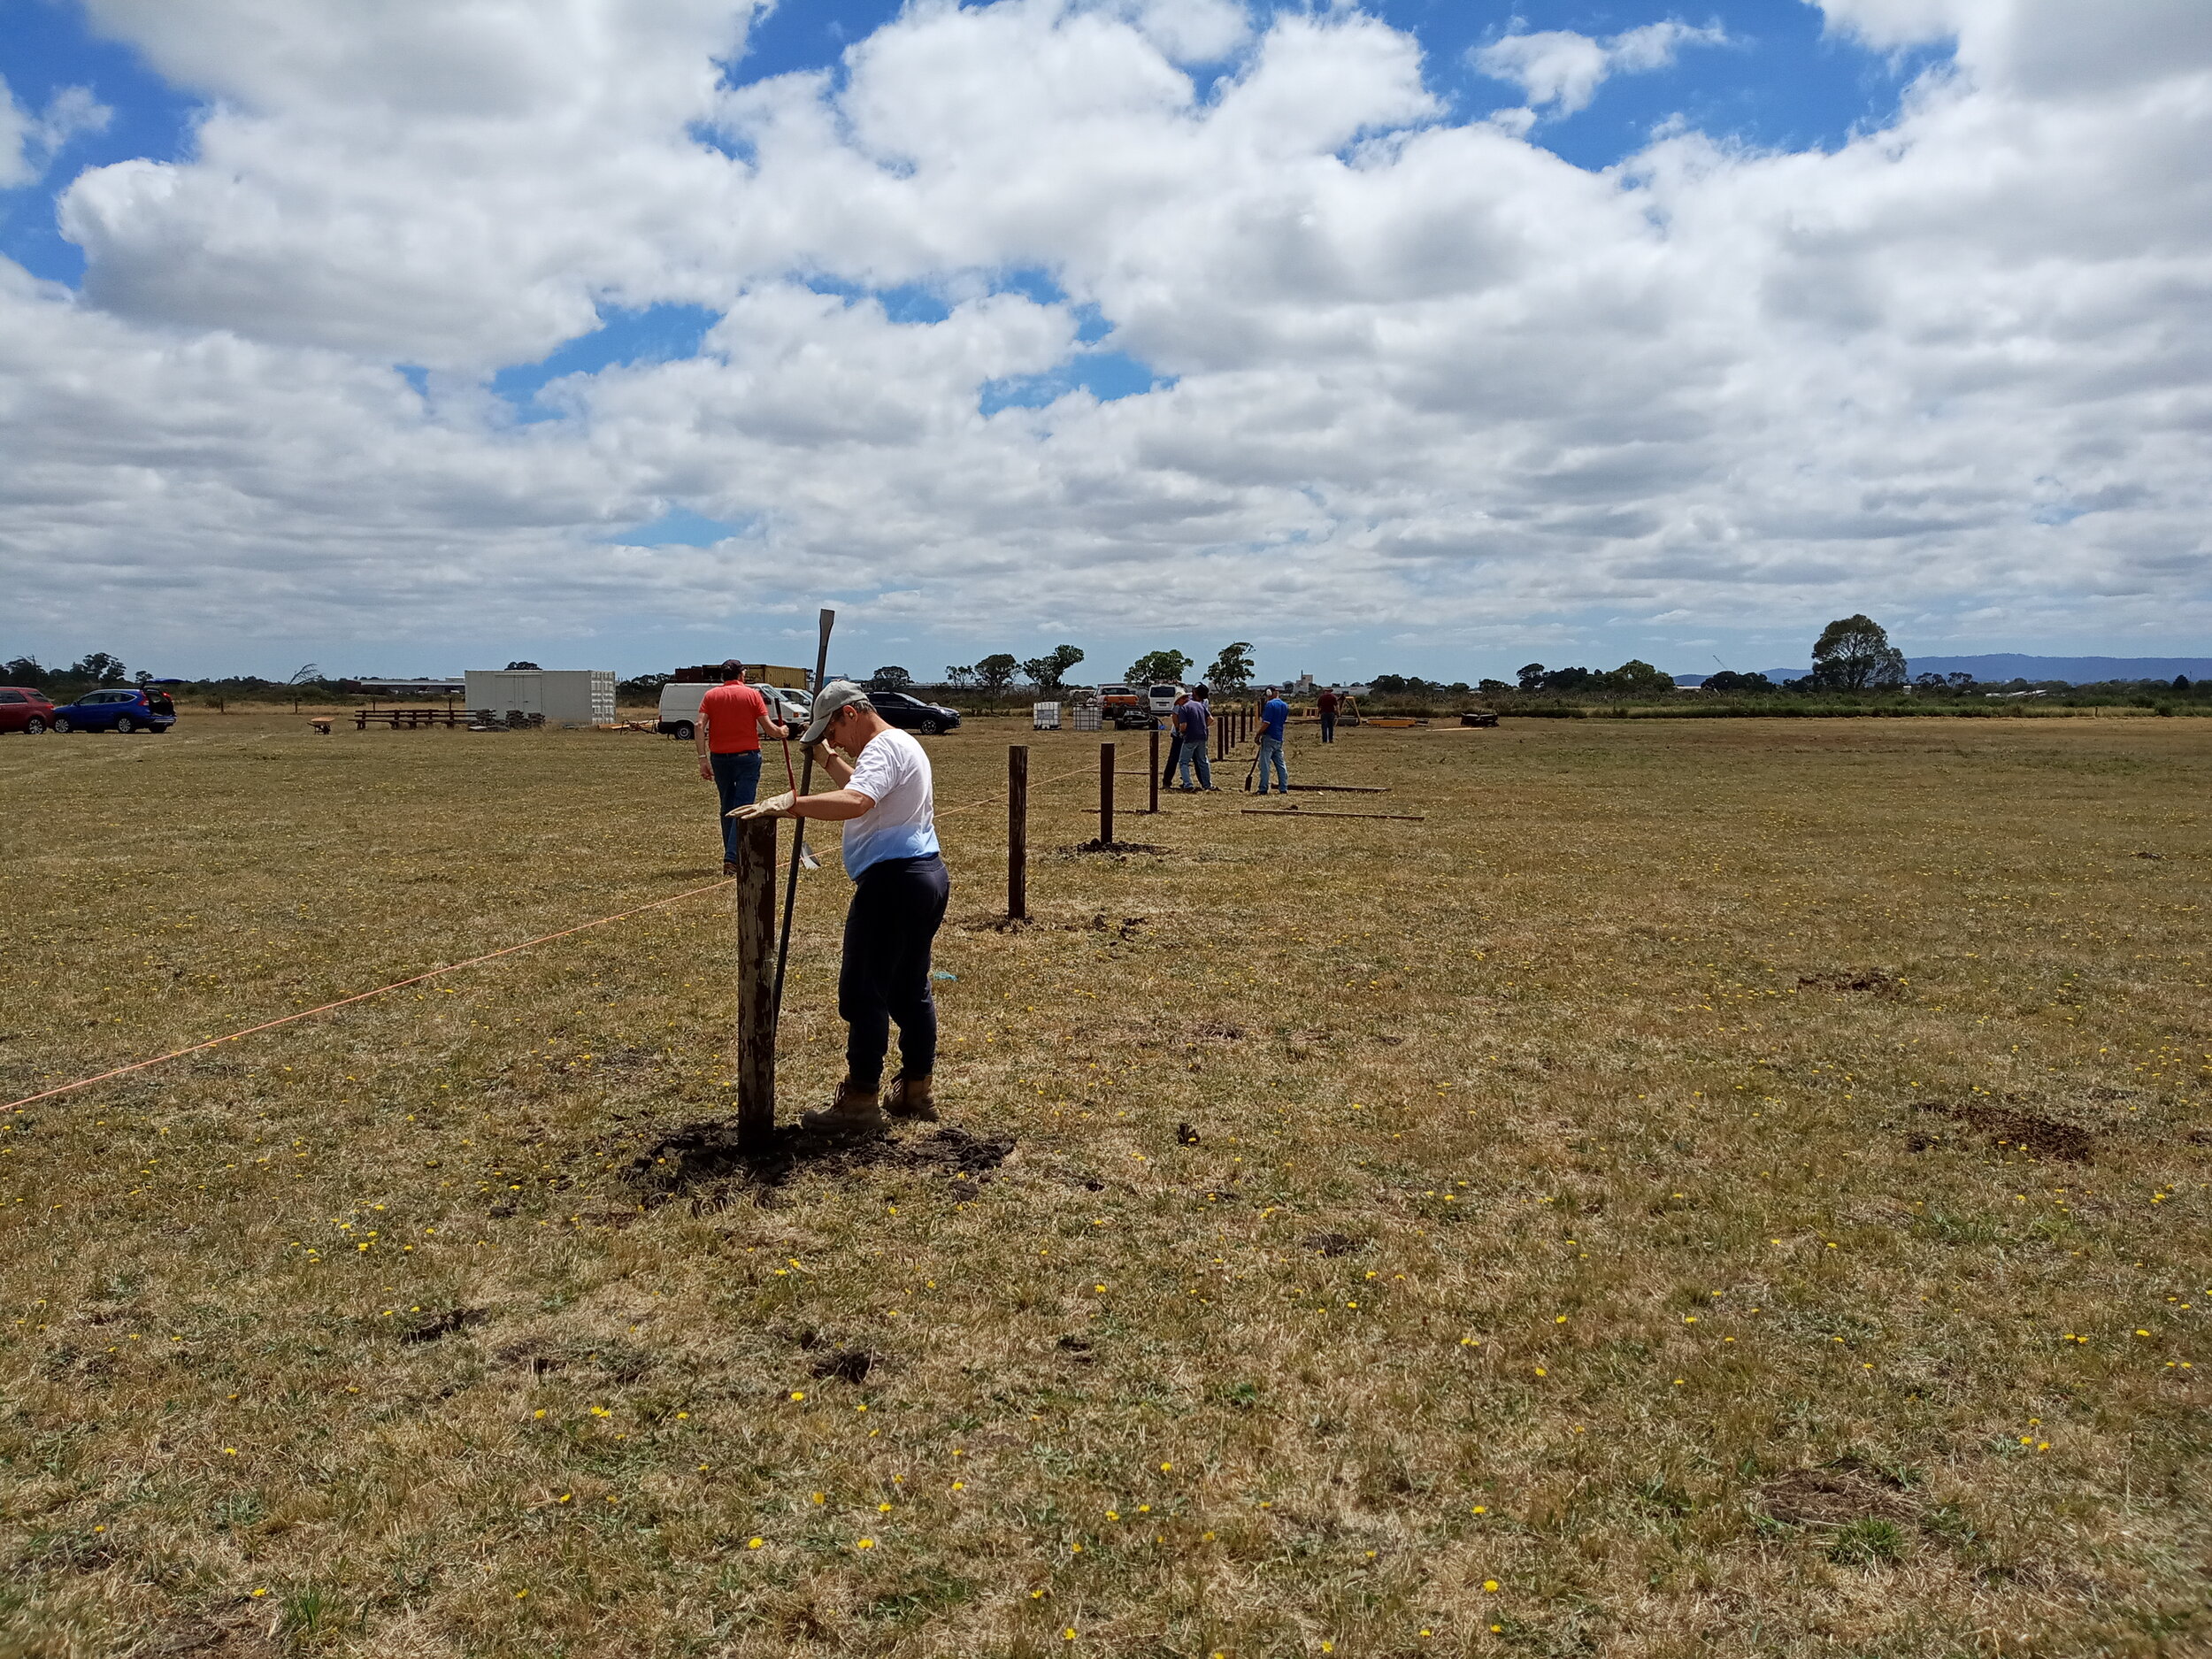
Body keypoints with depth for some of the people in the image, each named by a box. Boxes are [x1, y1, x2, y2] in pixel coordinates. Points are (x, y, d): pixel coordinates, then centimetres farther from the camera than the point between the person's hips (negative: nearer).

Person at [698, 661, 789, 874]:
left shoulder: (711, 696, 6)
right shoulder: (752, 694, 0)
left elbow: (699, 726, -6)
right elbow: (769, 728, -4)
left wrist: (703, 758, -7)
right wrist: (782, 731, 17)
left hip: (719, 758, 3)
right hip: (747, 756, -3)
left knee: (726, 808, 17)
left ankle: (732, 856, 24)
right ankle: (732, 859, -17)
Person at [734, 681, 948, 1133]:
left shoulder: (883, 747, -14)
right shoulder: (901, 745, 19)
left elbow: (855, 802, -33)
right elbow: (866, 794, 34)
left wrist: (789, 804, -38)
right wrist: (828, 760, 27)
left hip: (892, 882, -11)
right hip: (927, 877, 11)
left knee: (864, 992, -4)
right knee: (910, 987, 17)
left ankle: (860, 1101, 1)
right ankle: (916, 1090, 25)